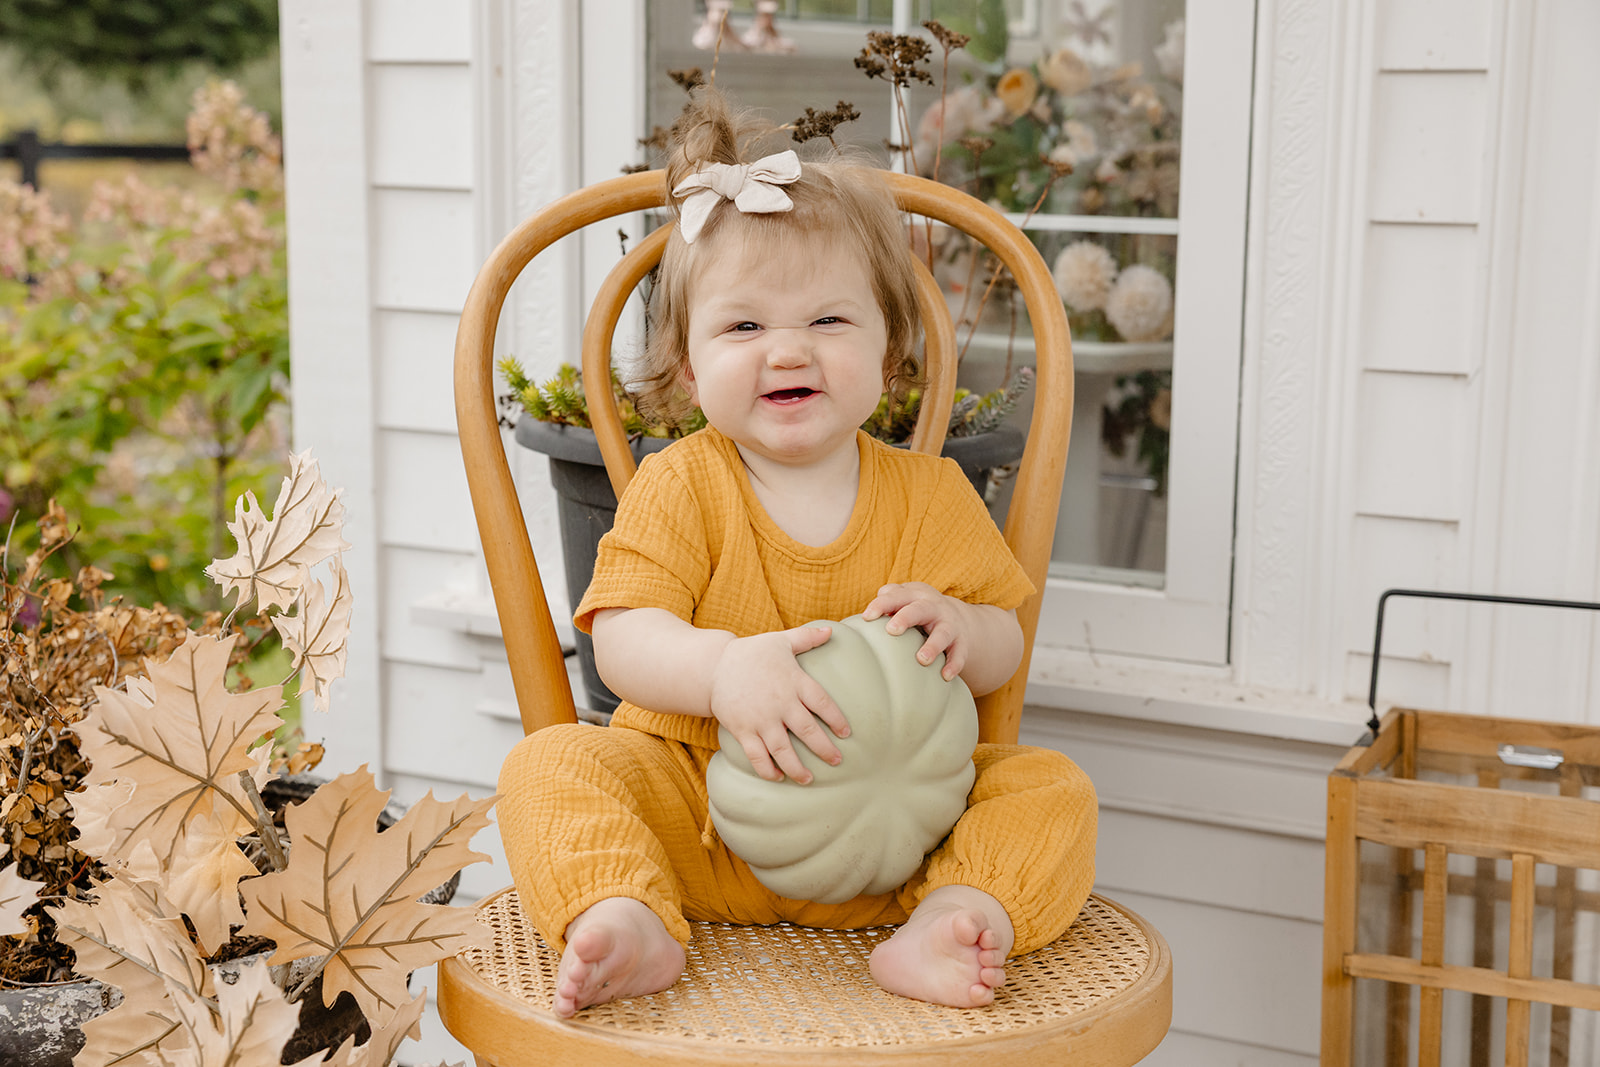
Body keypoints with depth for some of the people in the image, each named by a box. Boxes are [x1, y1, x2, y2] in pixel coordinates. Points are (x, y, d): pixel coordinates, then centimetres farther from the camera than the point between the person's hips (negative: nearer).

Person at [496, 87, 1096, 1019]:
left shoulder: (931, 495, 5)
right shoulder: (680, 486, -1)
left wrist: (957, 628, -19)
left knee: (1054, 786, -17)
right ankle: (625, 923, -37)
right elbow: (623, 639, -12)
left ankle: (948, 921, -36)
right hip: (701, 820, -1)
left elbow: (1004, 651, 6)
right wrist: (723, 668, -34)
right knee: (550, 763, -21)